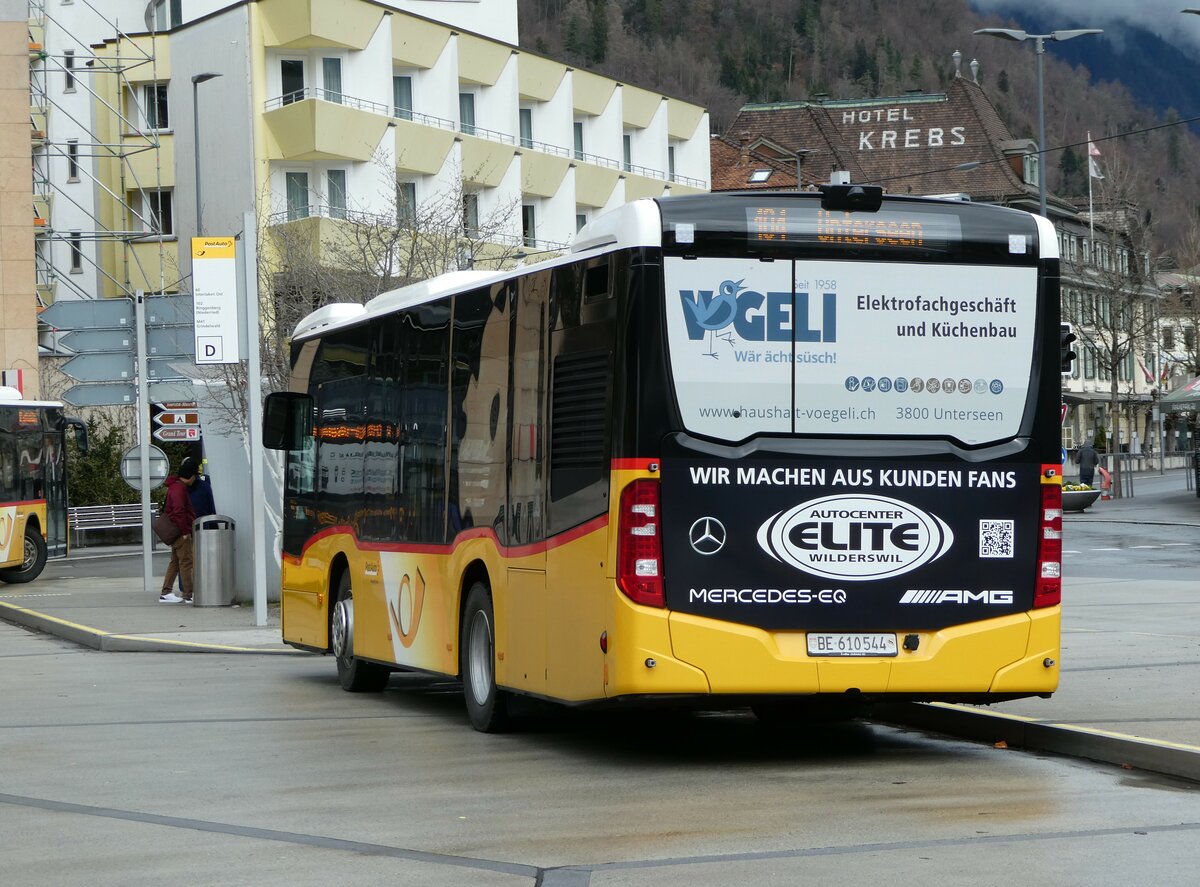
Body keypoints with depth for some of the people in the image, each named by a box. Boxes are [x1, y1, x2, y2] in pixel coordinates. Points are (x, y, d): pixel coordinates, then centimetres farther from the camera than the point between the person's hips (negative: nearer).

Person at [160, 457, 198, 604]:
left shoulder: (175, 486, 18)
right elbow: (179, 511, -24)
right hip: (181, 532, -11)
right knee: (186, 562, -9)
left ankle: (165, 593, 16)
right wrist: (185, 531, -20)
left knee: (175, 562, 14)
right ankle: (188, 595, -9)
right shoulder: (179, 488, -16)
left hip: (178, 531, 11)